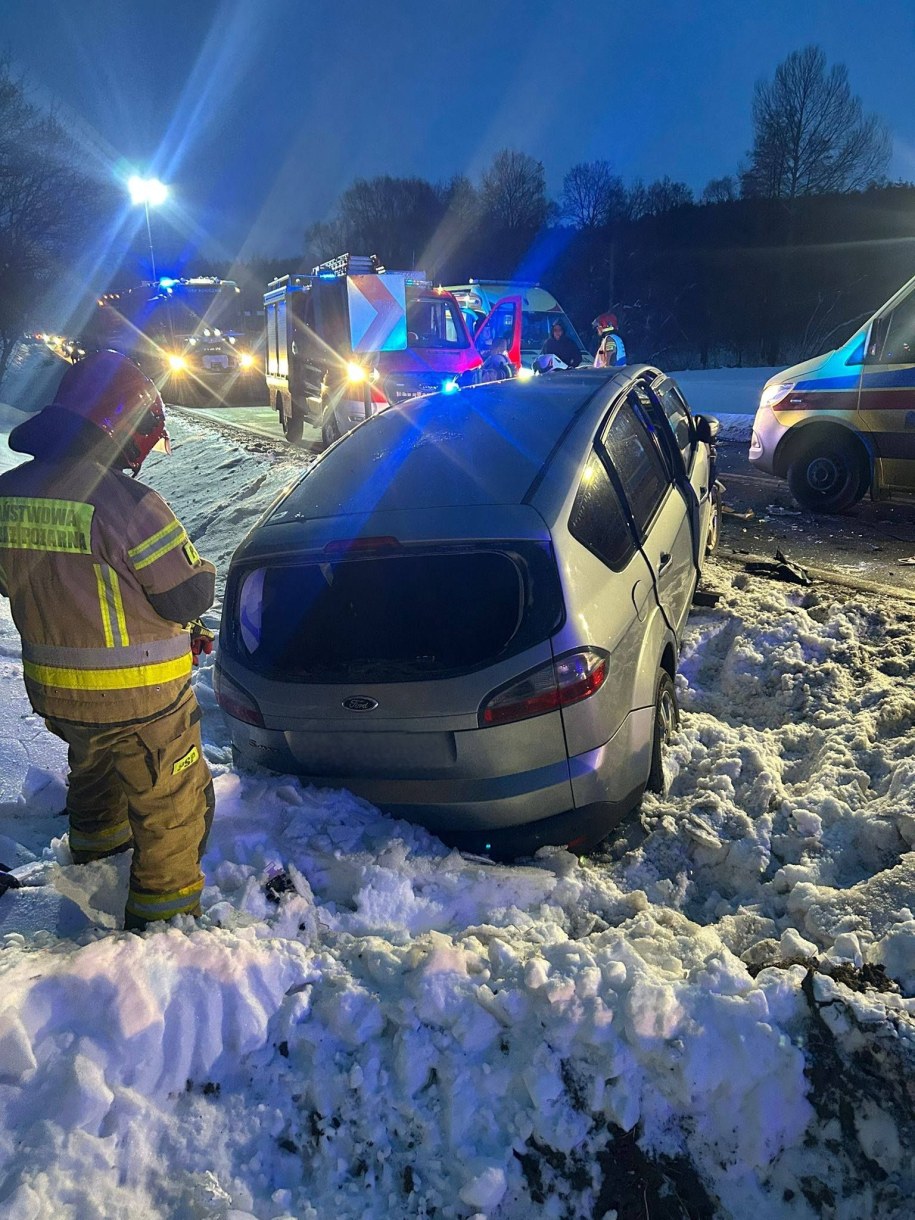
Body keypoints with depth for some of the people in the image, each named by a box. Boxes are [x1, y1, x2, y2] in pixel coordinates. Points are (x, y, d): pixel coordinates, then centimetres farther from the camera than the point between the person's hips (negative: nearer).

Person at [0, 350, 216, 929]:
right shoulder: (123, 501, -26)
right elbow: (190, 595, -20)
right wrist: (198, 571, 0)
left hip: (54, 692, 8)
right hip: (139, 698, -7)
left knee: (94, 770, 35)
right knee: (173, 804, 12)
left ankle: (95, 842, 59)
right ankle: (163, 914, 23)